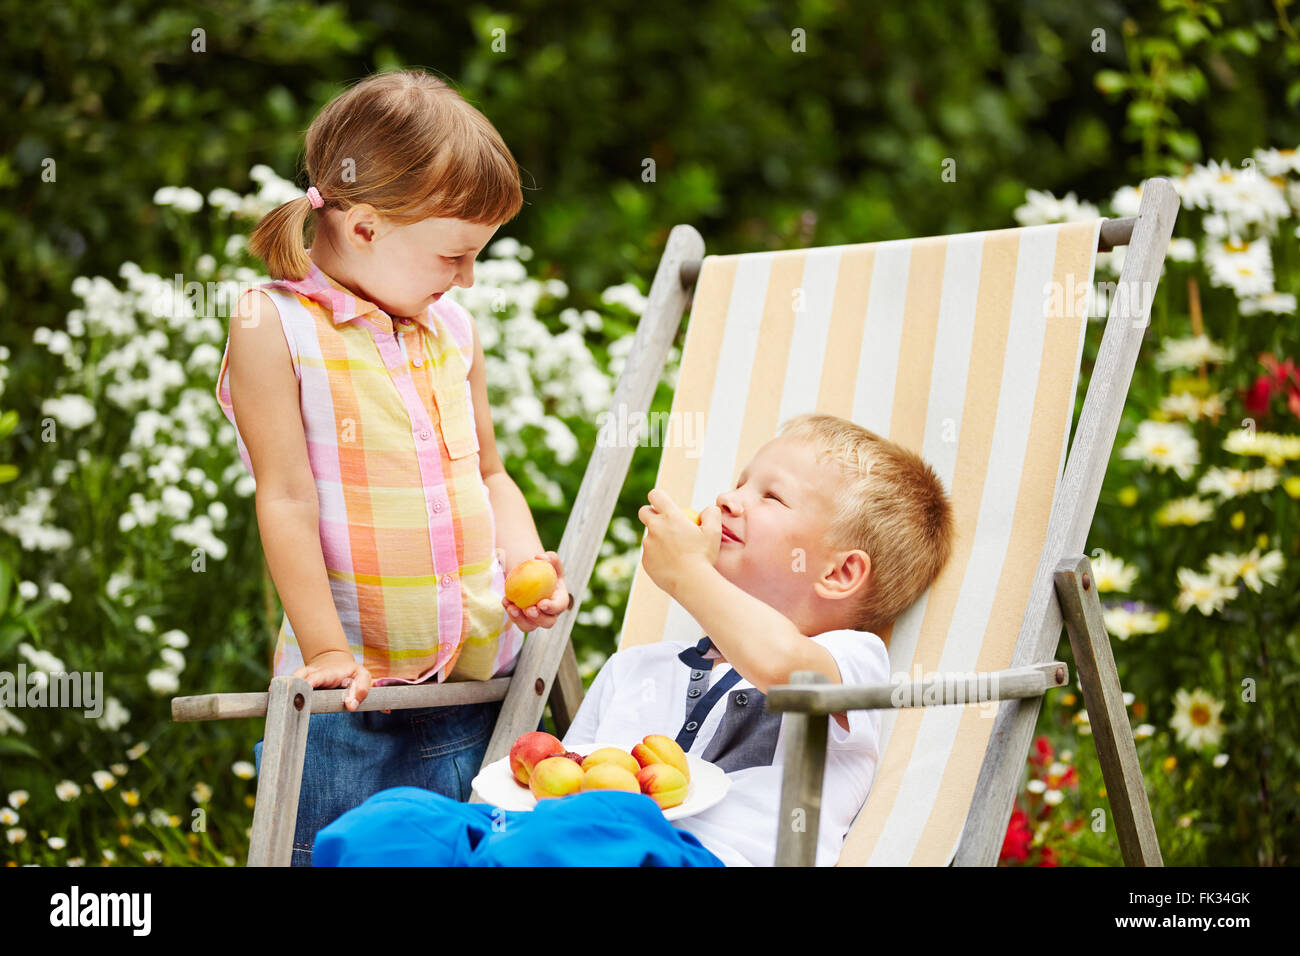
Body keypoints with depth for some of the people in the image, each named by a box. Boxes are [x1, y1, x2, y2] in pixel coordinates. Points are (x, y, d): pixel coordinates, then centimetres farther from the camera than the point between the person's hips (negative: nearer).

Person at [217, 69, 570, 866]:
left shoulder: (454, 330, 10)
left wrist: (527, 566, 0)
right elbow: (288, 499, -12)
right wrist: (326, 648, -14)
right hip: (356, 686, -5)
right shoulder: (274, 326, -8)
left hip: (479, 676, 5)